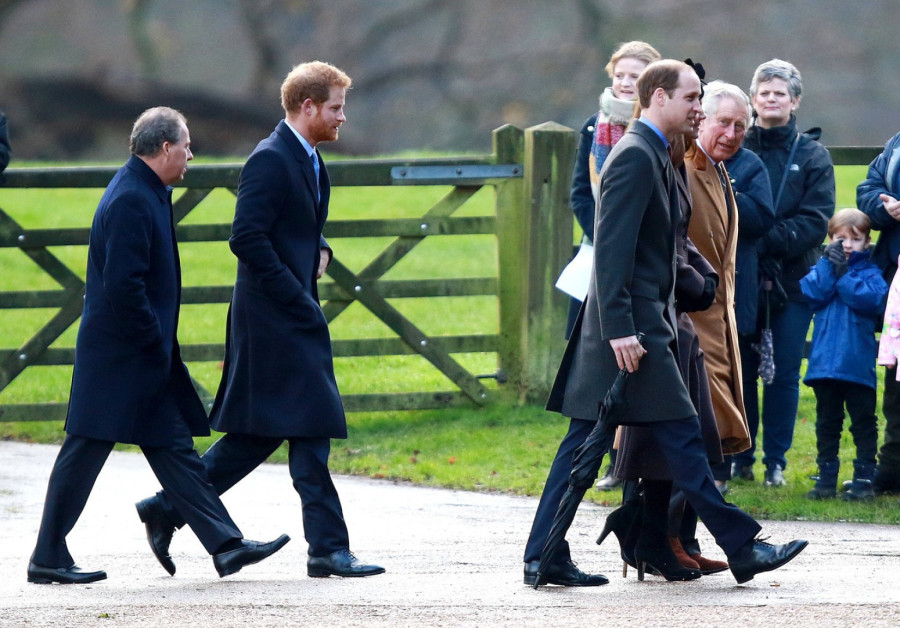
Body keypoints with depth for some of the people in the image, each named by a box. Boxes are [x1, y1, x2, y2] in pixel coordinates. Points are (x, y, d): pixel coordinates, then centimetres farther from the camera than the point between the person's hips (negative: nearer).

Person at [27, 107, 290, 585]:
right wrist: (157, 343, -16)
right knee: (85, 454, -2)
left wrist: (161, 344, 15)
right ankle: (48, 558, 5)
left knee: (174, 448, 7)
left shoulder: (147, 193, 13)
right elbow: (122, 285, -25)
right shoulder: (130, 200, -19)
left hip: (145, 355, 10)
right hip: (117, 355, -10)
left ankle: (226, 545, 5)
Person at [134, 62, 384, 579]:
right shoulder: (271, 160, -14)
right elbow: (248, 237, -21)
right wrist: (298, 297, -20)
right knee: (310, 430, -8)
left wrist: (320, 251, 8)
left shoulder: (309, 162, 17)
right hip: (276, 317, -10)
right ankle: (329, 549, -5)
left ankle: (169, 508, 18)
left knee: (257, 434, 11)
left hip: (296, 318, 10)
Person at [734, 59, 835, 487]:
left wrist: (767, 241, -16)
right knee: (739, 370, 3)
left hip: (791, 281, 0)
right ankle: (739, 457, 12)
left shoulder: (812, 155, 5)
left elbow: (816, 220, -4)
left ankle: (775, 461, 8)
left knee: (784, 374, 1)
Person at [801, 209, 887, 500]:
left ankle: (864, 478, 5)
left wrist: (844, 274, -17)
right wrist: (829, 265, -13)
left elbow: (872, 299, -17)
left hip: (858, 364, -3)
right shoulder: (822, 267, 9)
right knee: (827, 422, 10)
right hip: (824, 363, 3)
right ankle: (826, 477, 16)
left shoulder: (870, 272, 2)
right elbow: (812, 292, -8)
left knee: (863, 422, 1)